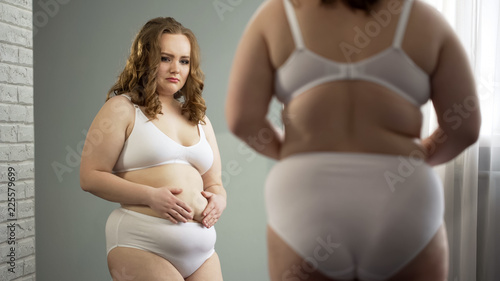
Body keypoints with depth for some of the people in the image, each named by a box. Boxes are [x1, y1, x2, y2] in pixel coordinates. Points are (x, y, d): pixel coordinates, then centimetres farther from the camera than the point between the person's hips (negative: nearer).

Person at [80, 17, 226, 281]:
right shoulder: (122, 108, 1)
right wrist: (151, 196, -16)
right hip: (140, 246, -5)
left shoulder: (198, 118, 18)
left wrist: (218, 199, 0)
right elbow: (90, 177, -7)